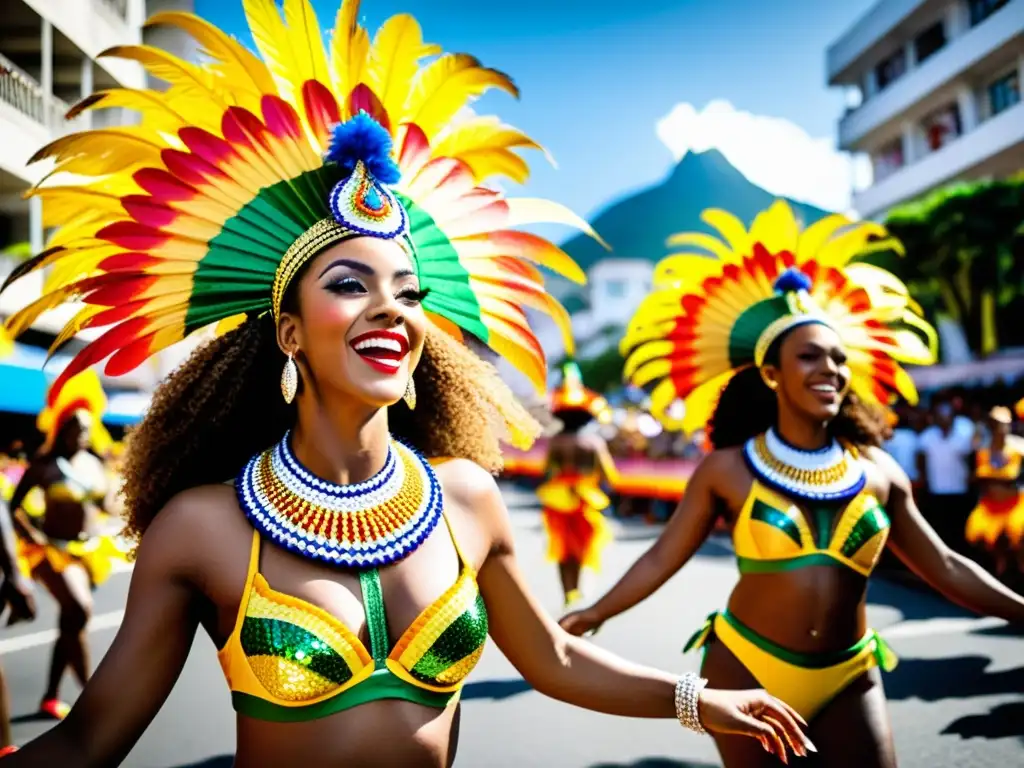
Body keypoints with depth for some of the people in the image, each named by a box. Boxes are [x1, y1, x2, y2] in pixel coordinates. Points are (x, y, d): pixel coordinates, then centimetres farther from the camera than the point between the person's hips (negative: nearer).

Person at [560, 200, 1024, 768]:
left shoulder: (879, 471, 2)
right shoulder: (728, 470, -7)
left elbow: (945, 569, 8)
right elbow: (661, 559, -4)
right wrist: (591, 615, -12)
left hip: (850, 676, 3)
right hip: (746, 668, -2)